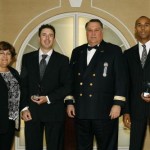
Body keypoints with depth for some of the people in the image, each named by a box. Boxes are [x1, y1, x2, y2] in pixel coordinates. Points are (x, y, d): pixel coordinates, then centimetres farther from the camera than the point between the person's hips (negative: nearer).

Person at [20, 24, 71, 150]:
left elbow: (68, 86, 0)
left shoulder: (63, 60, 4)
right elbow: (23, 84, 7)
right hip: (31, 111, 1)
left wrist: (48, 98, -10)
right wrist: (24, 107, -2)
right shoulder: (27, 58, 9)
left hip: (54, 111, -1)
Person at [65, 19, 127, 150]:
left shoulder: (114, 51, 0)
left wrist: (118, 104, -12)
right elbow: (71, 79, 14)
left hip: (105, 110, -4)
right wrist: (69, 102, 8)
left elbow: (121, 79, -5)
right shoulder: (77, 52, 14)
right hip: (80, 111, 4)